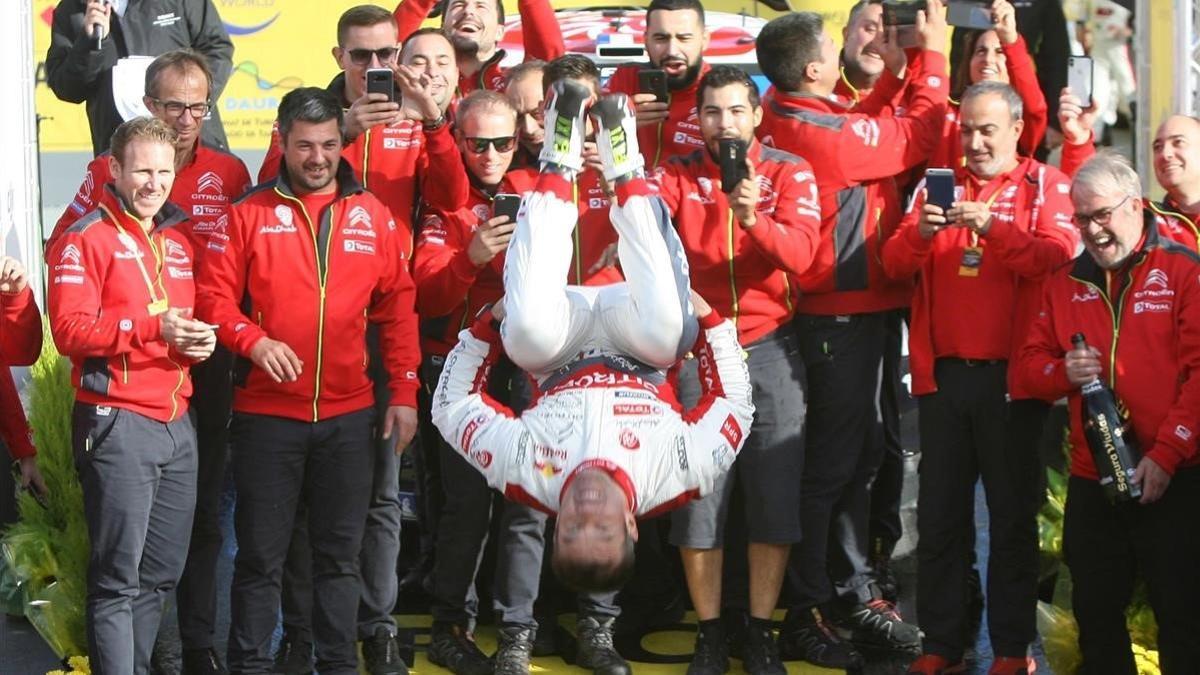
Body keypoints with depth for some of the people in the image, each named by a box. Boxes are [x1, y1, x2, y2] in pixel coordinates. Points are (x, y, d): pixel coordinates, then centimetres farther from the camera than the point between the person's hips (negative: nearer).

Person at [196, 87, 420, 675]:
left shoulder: (372, 215, 7)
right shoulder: (251, 214, 1)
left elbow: (397, 308, 7)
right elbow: (215, 295, -3)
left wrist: (403, 392, 3)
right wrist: (252, 339, -20)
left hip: (349, 415, 2)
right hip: (267, 414, -2)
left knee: (340, 553, 10)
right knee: (261, 554, 3)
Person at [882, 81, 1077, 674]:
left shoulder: (1046, 186, 3)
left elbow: (1059, 254, -15)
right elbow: (895, 263, 3)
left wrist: (993, 227, -27)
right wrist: (922, 232, -17)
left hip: (1010, 377, -4)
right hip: (942, 374, 4)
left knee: (1012, 514, 2)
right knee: (940, 514, 7)